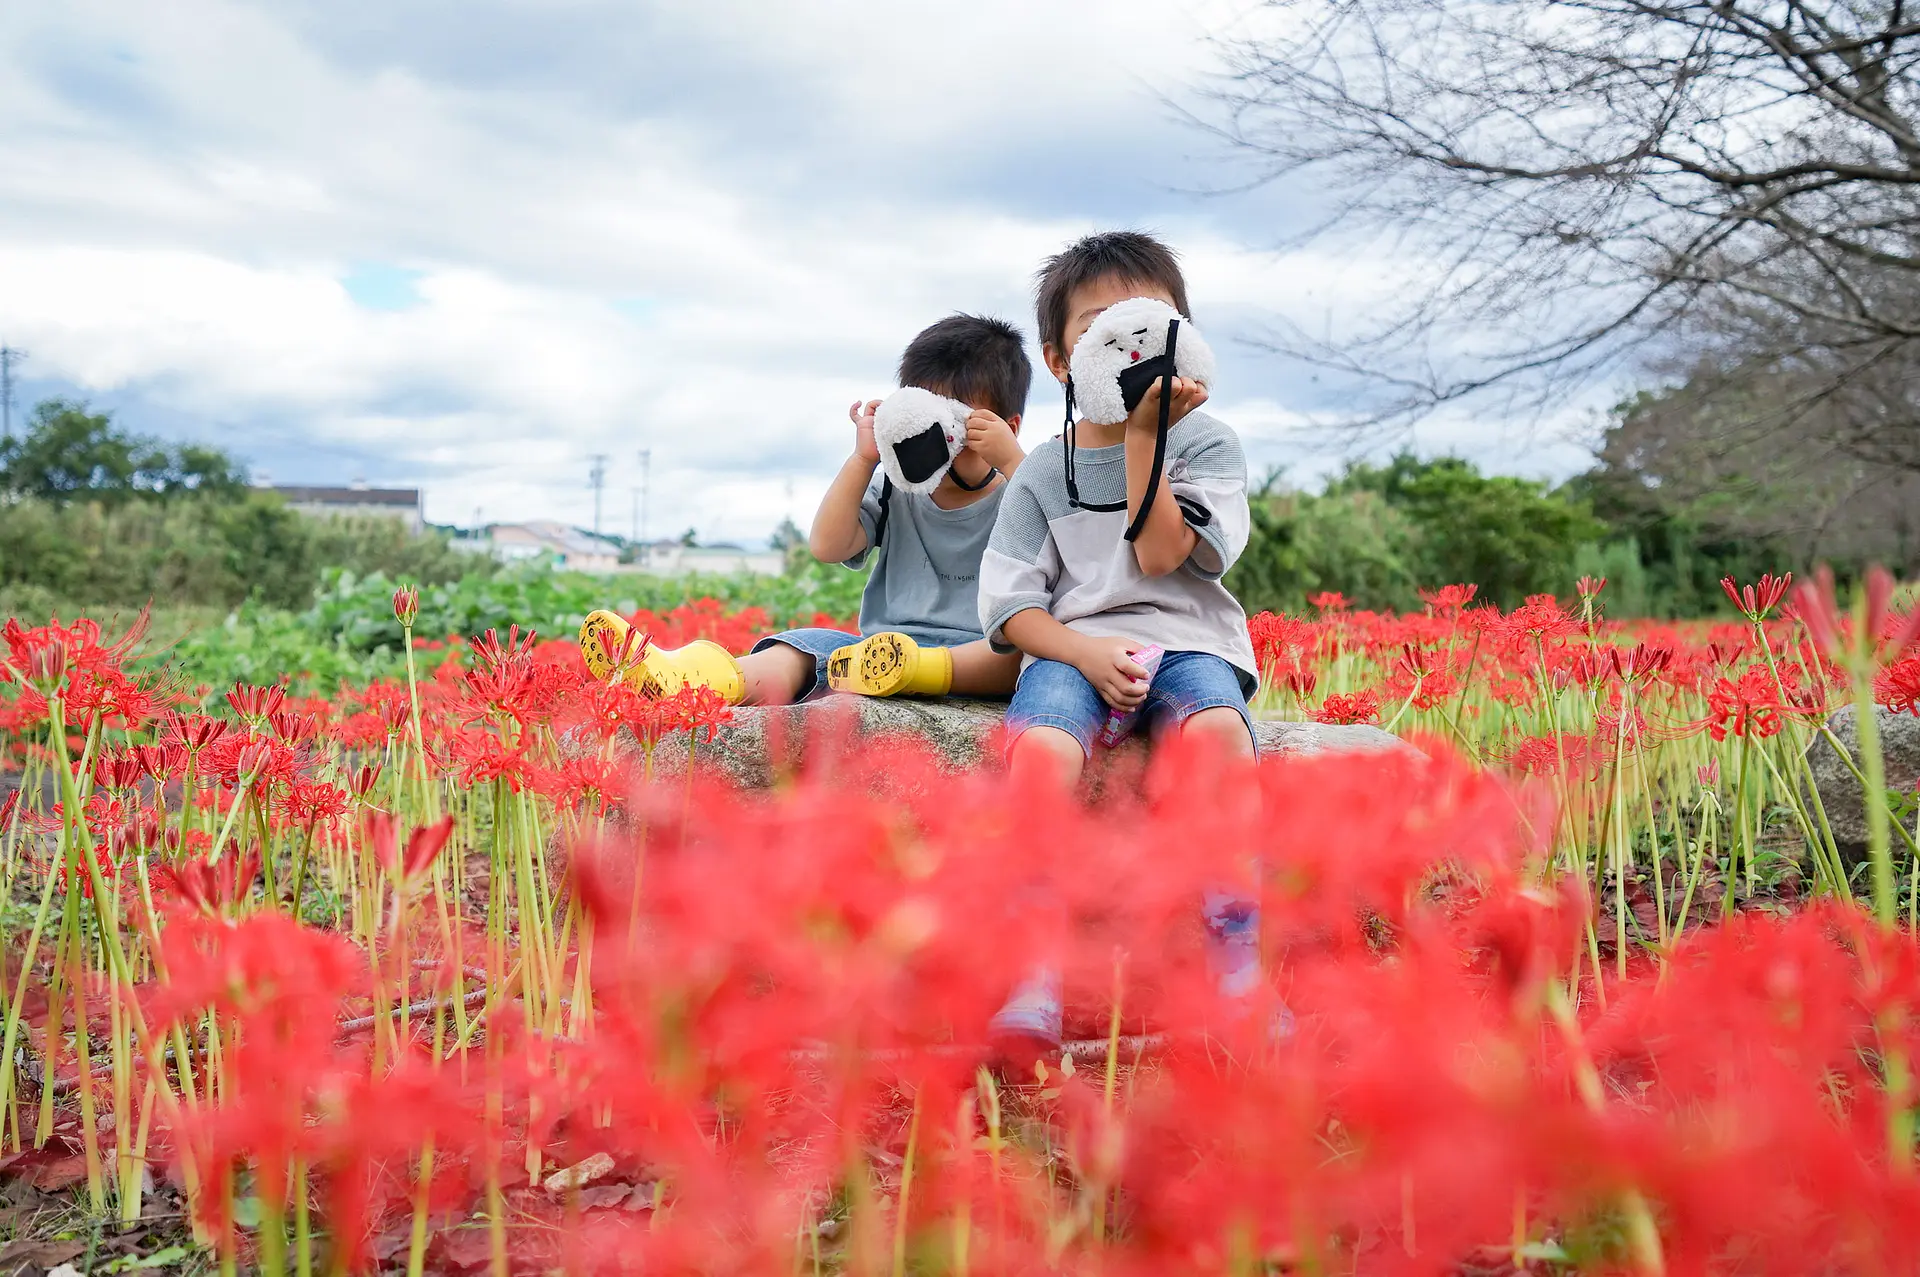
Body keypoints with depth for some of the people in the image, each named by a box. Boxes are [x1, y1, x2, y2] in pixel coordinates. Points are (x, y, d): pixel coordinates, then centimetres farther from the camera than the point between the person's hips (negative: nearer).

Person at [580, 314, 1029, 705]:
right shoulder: (894, 495, 19)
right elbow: (827, 546, 4)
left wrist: (1012, 461, -16)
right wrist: (863, 458, -2)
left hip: (974, 662, -3)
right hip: (882, 647, 3)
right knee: (809, 645, -26)